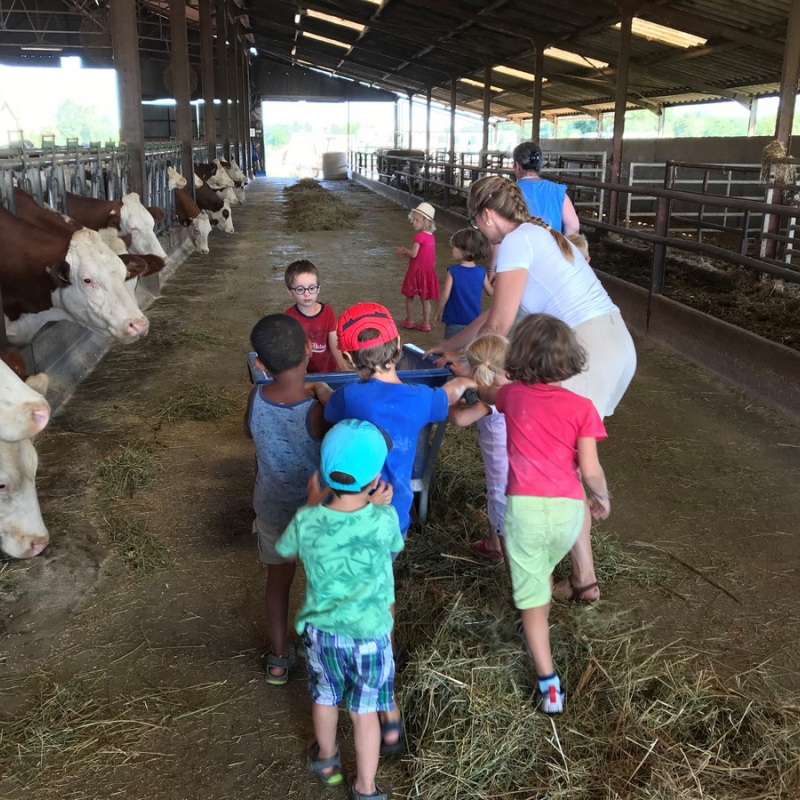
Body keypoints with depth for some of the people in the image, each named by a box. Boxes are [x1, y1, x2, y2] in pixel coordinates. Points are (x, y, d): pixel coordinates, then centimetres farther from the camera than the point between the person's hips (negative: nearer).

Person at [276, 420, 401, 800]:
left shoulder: (307, 521, -22)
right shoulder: (384, 520, -25)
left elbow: (287, 552, 1)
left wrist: (312, 504, 4)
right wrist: (381, 506, 0)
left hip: (320, 630, 2)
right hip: (369, 635, -2)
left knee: (325, 698, 26)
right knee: (364, 712, 17)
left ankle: (327, 759, 52)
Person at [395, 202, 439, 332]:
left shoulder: (419, 236, -19)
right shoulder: (431, 237, 7)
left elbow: (413, 254, -21)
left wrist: (404, 250, -3)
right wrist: (404, 254, 12)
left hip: (416, 270, -7)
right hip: (428, 271, 7)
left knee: (409, 296, 10)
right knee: (425, 299, 11)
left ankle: (409, 321, 18)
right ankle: (426, 324, 14)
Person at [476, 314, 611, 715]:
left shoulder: (513, 396, -1)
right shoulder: (581, 407, -6)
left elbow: (483, 390, 23)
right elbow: (590, 469, -9)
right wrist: (602, 499, 12)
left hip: (524, 507, -1)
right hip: (567, 508, 1)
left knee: (531, 598, 6)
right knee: (544, 568, 30)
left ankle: (548, 685, 4)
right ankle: (539, 629, 51)